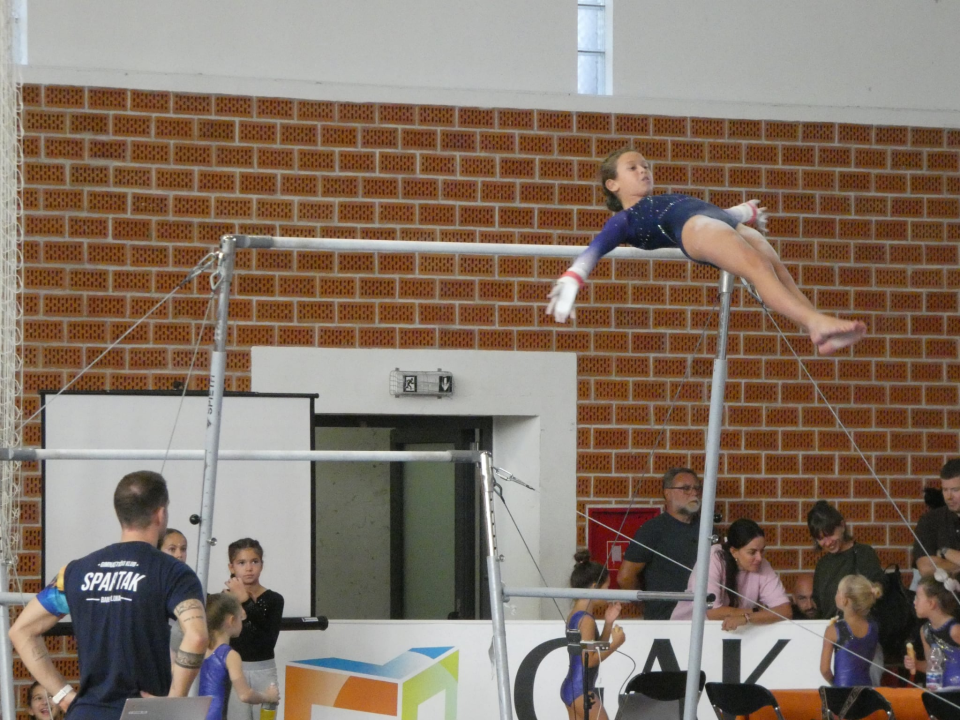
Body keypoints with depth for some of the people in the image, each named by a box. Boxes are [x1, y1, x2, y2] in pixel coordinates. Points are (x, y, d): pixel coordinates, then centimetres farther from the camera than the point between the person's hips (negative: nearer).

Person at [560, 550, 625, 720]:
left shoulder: (575, 615, 10)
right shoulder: (586, 620, -18)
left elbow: (595, 650, 16)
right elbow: (589, 660, -21)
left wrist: (608, 623, 9)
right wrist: (615, 644, -15)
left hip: (570, 687, 10)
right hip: (581, 690, -10)